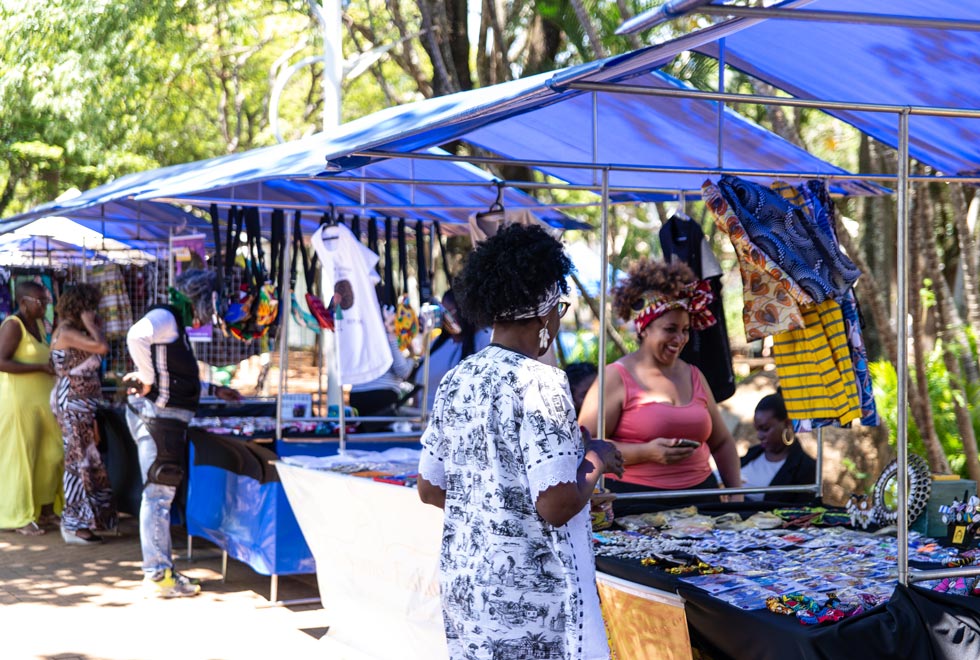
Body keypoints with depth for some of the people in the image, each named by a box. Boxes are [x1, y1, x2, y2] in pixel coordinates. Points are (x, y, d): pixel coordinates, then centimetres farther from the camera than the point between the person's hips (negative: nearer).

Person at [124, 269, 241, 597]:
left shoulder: (175, 324, 21)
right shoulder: (163, 318, -11)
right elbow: (136, 337, -34)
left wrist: (215, 390, 31)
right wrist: (147, 380, -24)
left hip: (168, 420, 11)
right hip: (157, 417, -11)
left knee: (160, 495, 15)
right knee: (158, 495, -7)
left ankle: (162, 569, 24)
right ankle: (158, 575, -3)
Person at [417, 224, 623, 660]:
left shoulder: (454, 382, 5)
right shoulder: (539, 383, -16)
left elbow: (430, 490, 12)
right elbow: (556, 506, -21)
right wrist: (595, 461, -4)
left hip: (464, 586, 7)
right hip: (532, 597, -7)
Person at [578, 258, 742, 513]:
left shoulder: (694, 377, 16)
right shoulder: (616, 377, -3)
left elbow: (721, 442, 24)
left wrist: (736, 493, 12)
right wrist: (646, 452, -17)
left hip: (699, 500, 5)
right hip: (634, 506, -5)